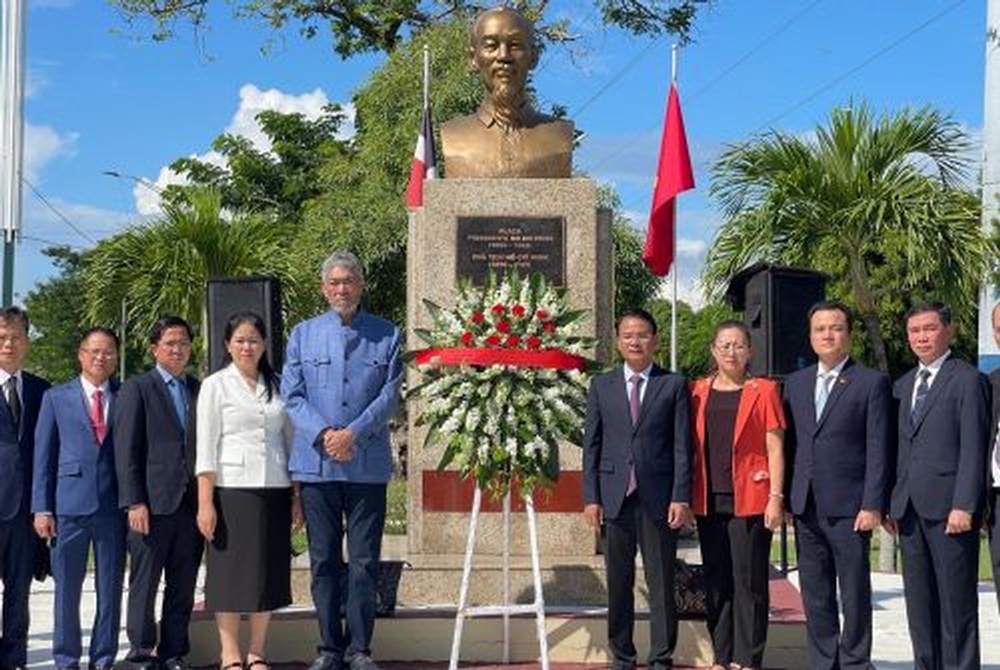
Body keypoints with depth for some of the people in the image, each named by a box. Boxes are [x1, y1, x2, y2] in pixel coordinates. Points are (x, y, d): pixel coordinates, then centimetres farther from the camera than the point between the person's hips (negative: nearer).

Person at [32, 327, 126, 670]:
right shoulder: (56, 397, 9)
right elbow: (43, 455, 7)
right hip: (70, 504, 0)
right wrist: (42, 508, 0)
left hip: (113, 505, 0)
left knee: (111, 589, 5)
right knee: (67, 588, 5)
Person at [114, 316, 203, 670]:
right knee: (144, 584, 0)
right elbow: (126, 451, -3)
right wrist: (134, 503, -11)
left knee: (183, 586, 7)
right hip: (153, 504, -4)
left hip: (191, 504, 4)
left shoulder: (200, 390, 14)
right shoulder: (136, 389, 2)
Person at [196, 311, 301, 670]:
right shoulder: (215, 385, 2)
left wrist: (297, 496, 8)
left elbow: (290, 442, 14)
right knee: (231, 573, -1)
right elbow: (206, 448, -3)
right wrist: (205, 503, -10)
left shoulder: (276, 386, 13)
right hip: (232, 490, -4)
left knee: (270, 573, 5)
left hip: (274, 492, 4)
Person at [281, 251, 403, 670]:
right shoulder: (303, 334, 9)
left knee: (365, 561, 2)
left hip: (369, 465, -1)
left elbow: (390, 396, -1)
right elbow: (291, 395, 3)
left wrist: (353, 433, -14)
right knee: (324, 560, 6)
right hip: (316, 463, 1)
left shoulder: (387, 336, 6)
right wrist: (323, 434, -12)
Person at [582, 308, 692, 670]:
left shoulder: (674, 385, 5)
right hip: (614, 497, 2)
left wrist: (681, 497, -7)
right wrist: (590, 497, 1)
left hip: (659, 498, -2)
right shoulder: (601, 385, 10)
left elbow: (682, 446, 0)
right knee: (618, 583, 7)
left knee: (661, 582, 2)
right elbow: (592, 445, 8)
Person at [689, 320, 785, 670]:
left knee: (750, 582, -1)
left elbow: (775, 447, -2)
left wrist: (776, 497, -9)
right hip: (709, 500, 4)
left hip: (749, 499, -4)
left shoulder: (763, 391, 1)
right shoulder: (697, 392, 11)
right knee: (715, 582, 8)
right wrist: (685, 496, 4)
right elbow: (692, 445, 12)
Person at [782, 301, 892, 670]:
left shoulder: (872, 383, -2)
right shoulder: (795, 383, 13)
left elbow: (878, 450, -6)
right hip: (806, 508, 5)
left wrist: (872, 505, -12)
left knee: (854, 593, 1)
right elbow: (790, 443, 13)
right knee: (815, 594, 10)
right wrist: (783, 498, 7)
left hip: (849, 508, -5)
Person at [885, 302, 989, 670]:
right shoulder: (904, 385, 18)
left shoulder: (968, 380, -4)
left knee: (956, 599, -2)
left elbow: (973, 449, -10)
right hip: (911, 510, 7)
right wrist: (891, 503, 10)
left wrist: (964, 505, -16)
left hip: (949, 506, -7)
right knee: (918, 599, 10)